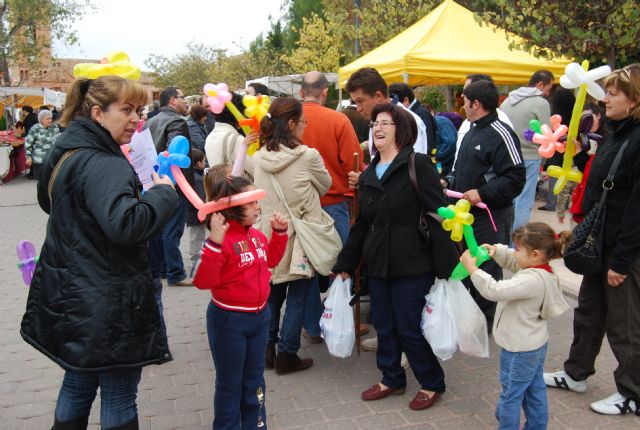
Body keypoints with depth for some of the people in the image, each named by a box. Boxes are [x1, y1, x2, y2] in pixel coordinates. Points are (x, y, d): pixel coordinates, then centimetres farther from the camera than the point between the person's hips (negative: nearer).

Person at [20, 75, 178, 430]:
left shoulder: (66, 153, 9)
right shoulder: (104, 165, -22)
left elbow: (48, 201, 26)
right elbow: (125, 224, -35)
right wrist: (163, 192, -20)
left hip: (73, 295, 10)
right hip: (108, 303, -9)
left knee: (78, 382, 23)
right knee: (119, 395, 6)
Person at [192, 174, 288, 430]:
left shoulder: (257, 235, 2)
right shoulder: (221, 239, -22)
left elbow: (271, 260, 20)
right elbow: (203, 281, -30)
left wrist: (279, 232, 8)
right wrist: (214, 243, -39)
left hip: (260, 315, 7)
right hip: (228, 321, -7)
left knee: (254, 378, 22)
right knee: (230, 383, 11)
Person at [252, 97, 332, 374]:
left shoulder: (259, 157, -1)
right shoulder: (308, 156, -14)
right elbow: (325, 186, 3)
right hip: (299, 237, -5)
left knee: (272, 294, 18)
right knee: (297, 298, 8)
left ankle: (267, 350, 27)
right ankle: (287, 356, 15)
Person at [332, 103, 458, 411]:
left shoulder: (418, 165, -9)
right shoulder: (367, 175, 11)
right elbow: (361, 224, 16)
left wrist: (449, 263, -19)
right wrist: (345, 263, 17)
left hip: (412, 264, -6)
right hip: (378, 263, 6)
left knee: (410, 327, 3)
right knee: (383, 325, 14)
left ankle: (432, 383, 26)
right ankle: (392, 379, 35)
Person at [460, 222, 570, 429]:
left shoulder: (532, 280, -31)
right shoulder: (538, 271, -2)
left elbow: (494, 290, -36)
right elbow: (511, 260, 13)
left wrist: (471, 267, -30)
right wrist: (496, 250, -5)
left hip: (520, 351, -10)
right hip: (535, 345, 10)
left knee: (510, 396, 7)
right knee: (535, 390, 23)